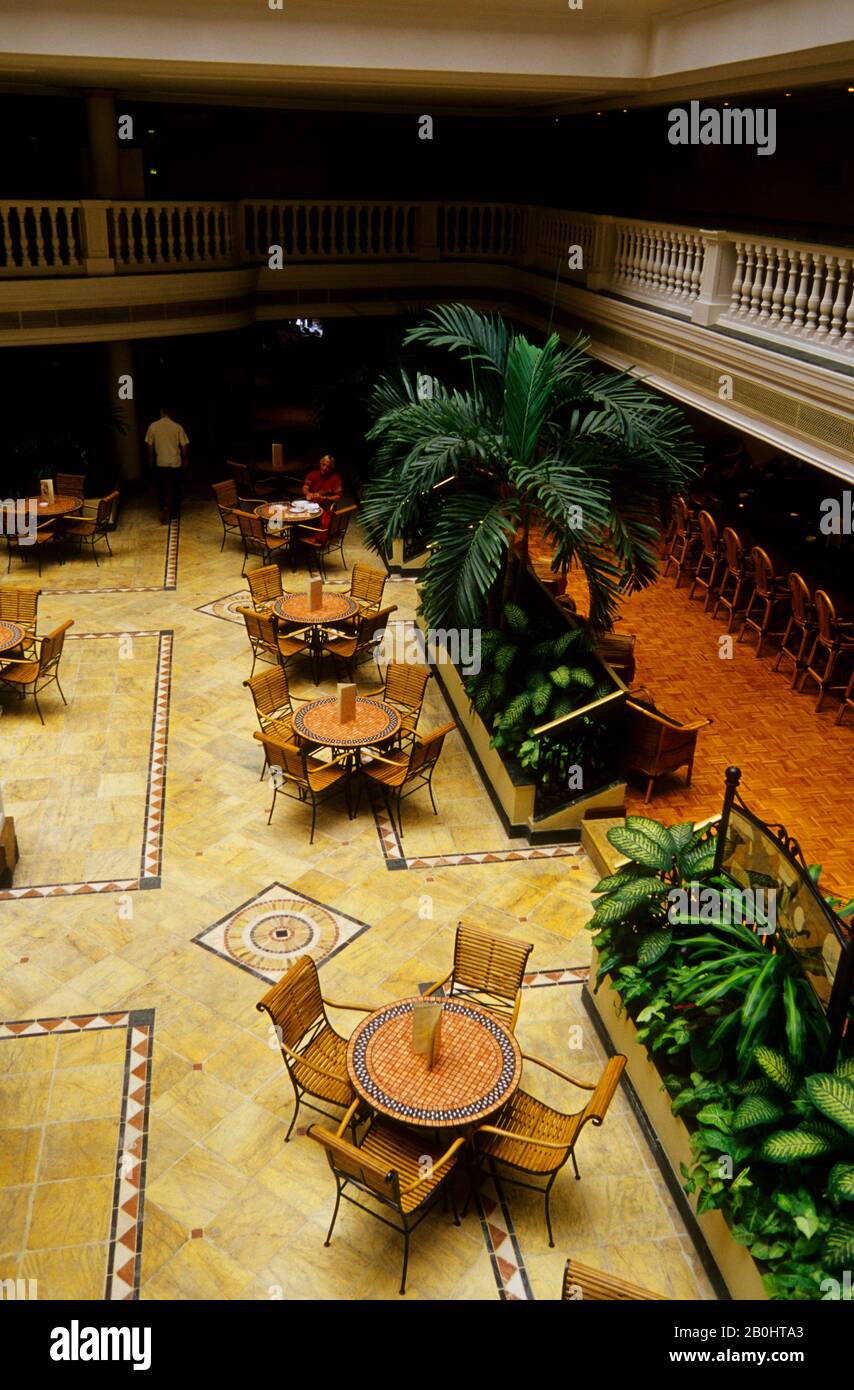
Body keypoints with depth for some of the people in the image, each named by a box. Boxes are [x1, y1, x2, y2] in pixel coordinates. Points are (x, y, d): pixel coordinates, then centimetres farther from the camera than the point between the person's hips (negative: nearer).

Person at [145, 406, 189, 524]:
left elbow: (150, 445, 0)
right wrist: (185, 459, 12)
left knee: (161, 488, 12)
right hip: (176, 462, 0)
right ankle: (174, 512, 19)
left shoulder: (153, 426, -6)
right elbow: (184, 445, -3)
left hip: (160, 463, 0)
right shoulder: (177, 427, -8)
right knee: (175, 488, 13)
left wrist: (151, 459, 14)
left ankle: (164, 507, -7)